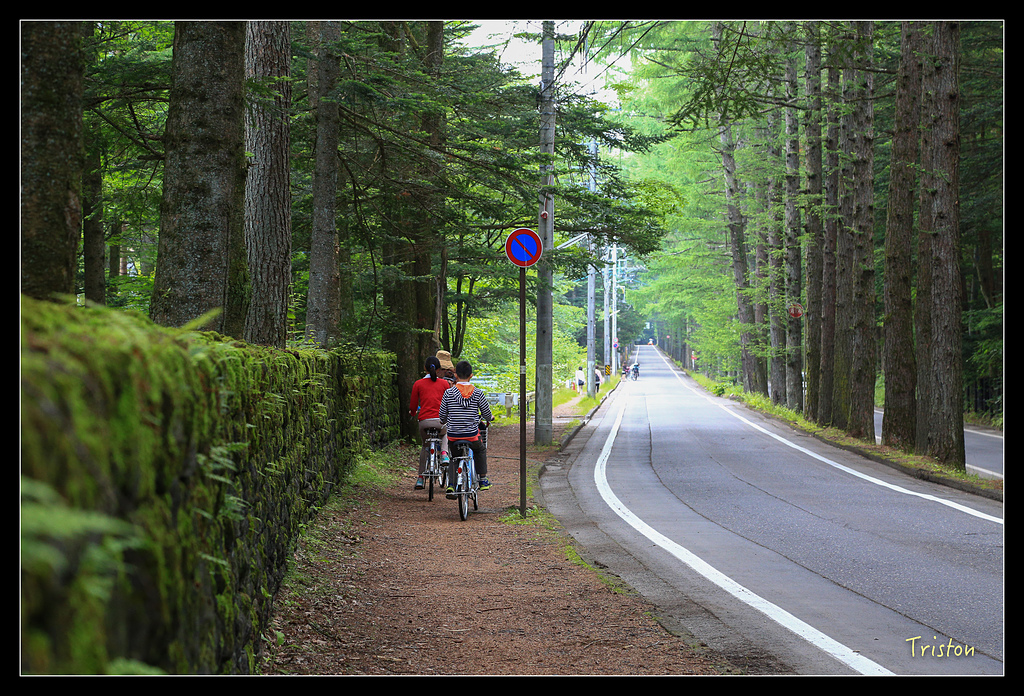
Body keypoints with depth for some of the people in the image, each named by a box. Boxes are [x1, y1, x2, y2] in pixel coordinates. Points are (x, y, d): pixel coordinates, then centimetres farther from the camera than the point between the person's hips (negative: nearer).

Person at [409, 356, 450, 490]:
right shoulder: (444, 383, 8)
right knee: (445, 434, 35)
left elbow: (413, 406, 9)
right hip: (441, 421, 0)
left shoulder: (418, 384, 6)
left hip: (424, 421, 0)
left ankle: (420, 478, 17)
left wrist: (413, 412, 33)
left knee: (425, 446, 24)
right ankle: (444, 454, 7)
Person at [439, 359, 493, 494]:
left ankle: (451, 484, 11)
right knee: (481, 450, 31)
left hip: (453, 436, 0)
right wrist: (488, 418, 26)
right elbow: (487, 414, 1)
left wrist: (444, 422, 25)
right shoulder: (478, 393, -6)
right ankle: (483, 480, 30)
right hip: (472, 435, 0)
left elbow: (442, 416, 1)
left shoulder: (448, 393, -6)